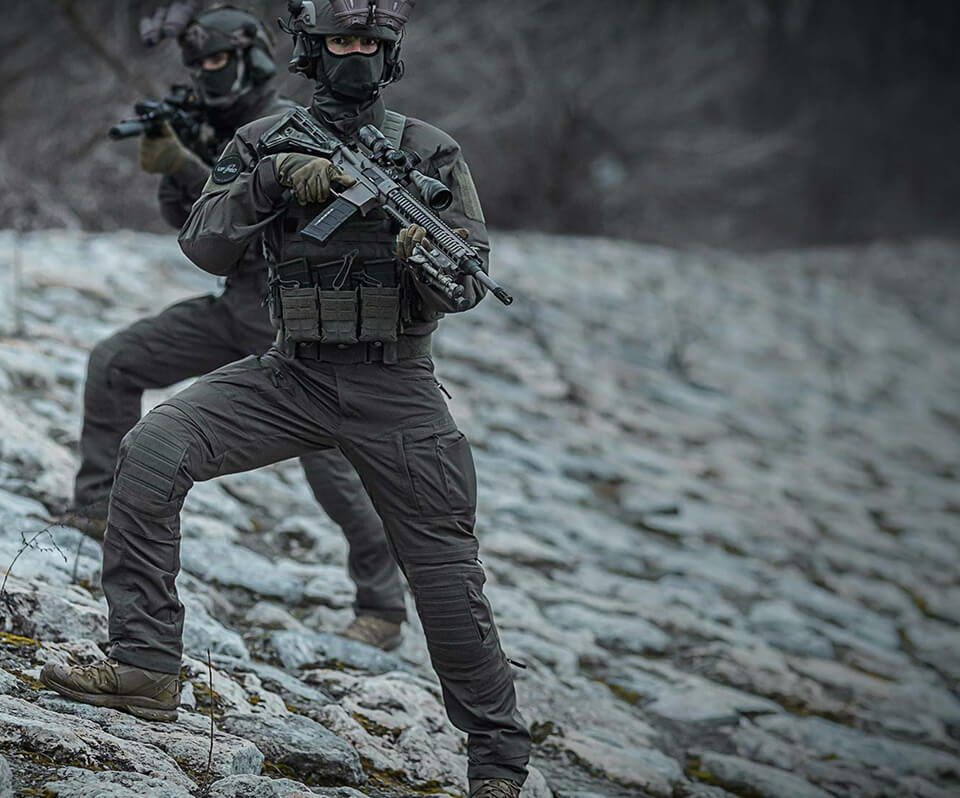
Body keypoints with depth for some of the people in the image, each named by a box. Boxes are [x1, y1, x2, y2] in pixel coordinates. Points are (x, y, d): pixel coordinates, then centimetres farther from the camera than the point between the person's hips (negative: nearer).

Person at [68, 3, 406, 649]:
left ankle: (383, 608, 0)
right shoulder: (226, 131, 11)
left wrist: (181, 162, -29)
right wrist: (169, 162, -9)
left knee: (330, 463, -11)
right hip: (236, 309, 8)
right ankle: (102, 511, 7)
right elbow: (189, 222, 8)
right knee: (116, 364, 1)